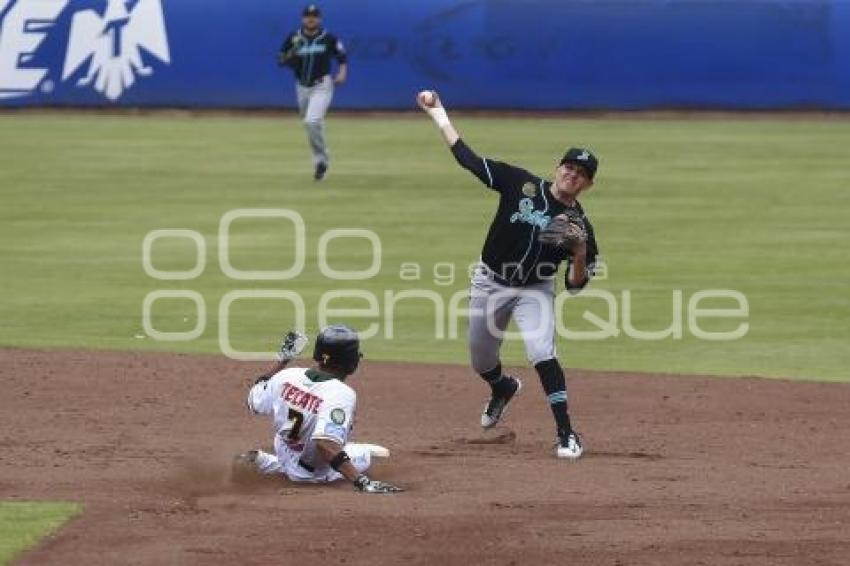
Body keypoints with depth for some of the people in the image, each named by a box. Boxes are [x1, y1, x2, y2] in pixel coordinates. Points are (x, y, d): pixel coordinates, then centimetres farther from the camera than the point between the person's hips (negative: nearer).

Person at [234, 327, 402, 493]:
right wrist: (361, 482, -48)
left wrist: (282, 360, 8)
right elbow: (326, 445, -45)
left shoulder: (287, 376, -16)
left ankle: (261, 461, 11)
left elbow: (253, 404, 3)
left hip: (285, 460, 6)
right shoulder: (341, 394, -34)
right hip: (315, 474, -6)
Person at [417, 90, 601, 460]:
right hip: (490, 284, 2)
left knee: (542, 354, -24)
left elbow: (576, 284, -12)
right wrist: (438, 113, -10)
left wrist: (580, 252, -31)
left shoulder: (579, 225, -13)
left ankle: (567, 435, -18)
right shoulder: (521, 184, -11)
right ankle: (503, 389, 54)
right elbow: (467, 158, -8)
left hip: (534, 291, -2)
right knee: (481, 361, 16)